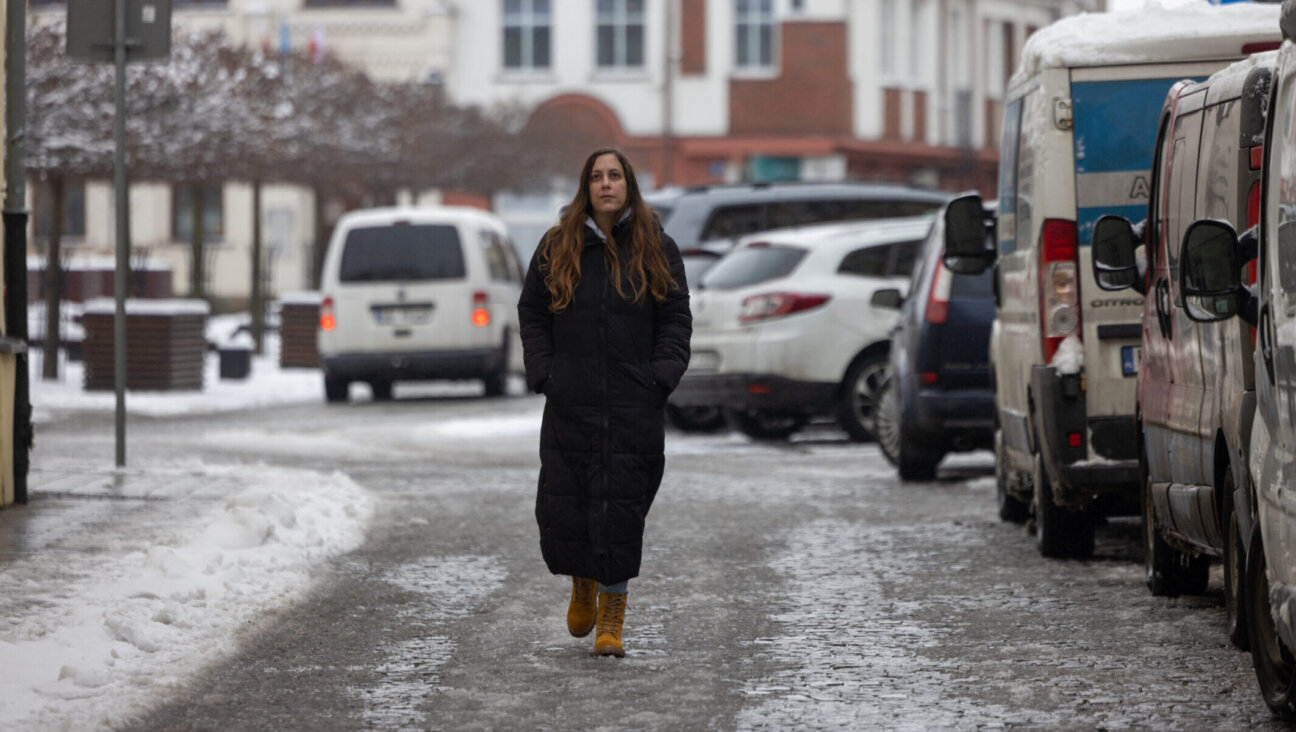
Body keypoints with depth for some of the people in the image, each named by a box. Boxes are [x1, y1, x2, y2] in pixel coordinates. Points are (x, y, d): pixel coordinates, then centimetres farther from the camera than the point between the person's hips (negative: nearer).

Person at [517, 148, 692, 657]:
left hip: (635, 407, -1)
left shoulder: (657, 251, 5)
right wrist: (543, 375, 0)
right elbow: (531, 313, 12)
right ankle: (582, 586, 30)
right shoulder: (556, 248, 7)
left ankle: (612, 619, 3)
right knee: (563, 502, 0)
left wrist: (661, 379, -6)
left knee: (621, 506, -4)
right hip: (569, 405, 1)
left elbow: (675, 320, 7)